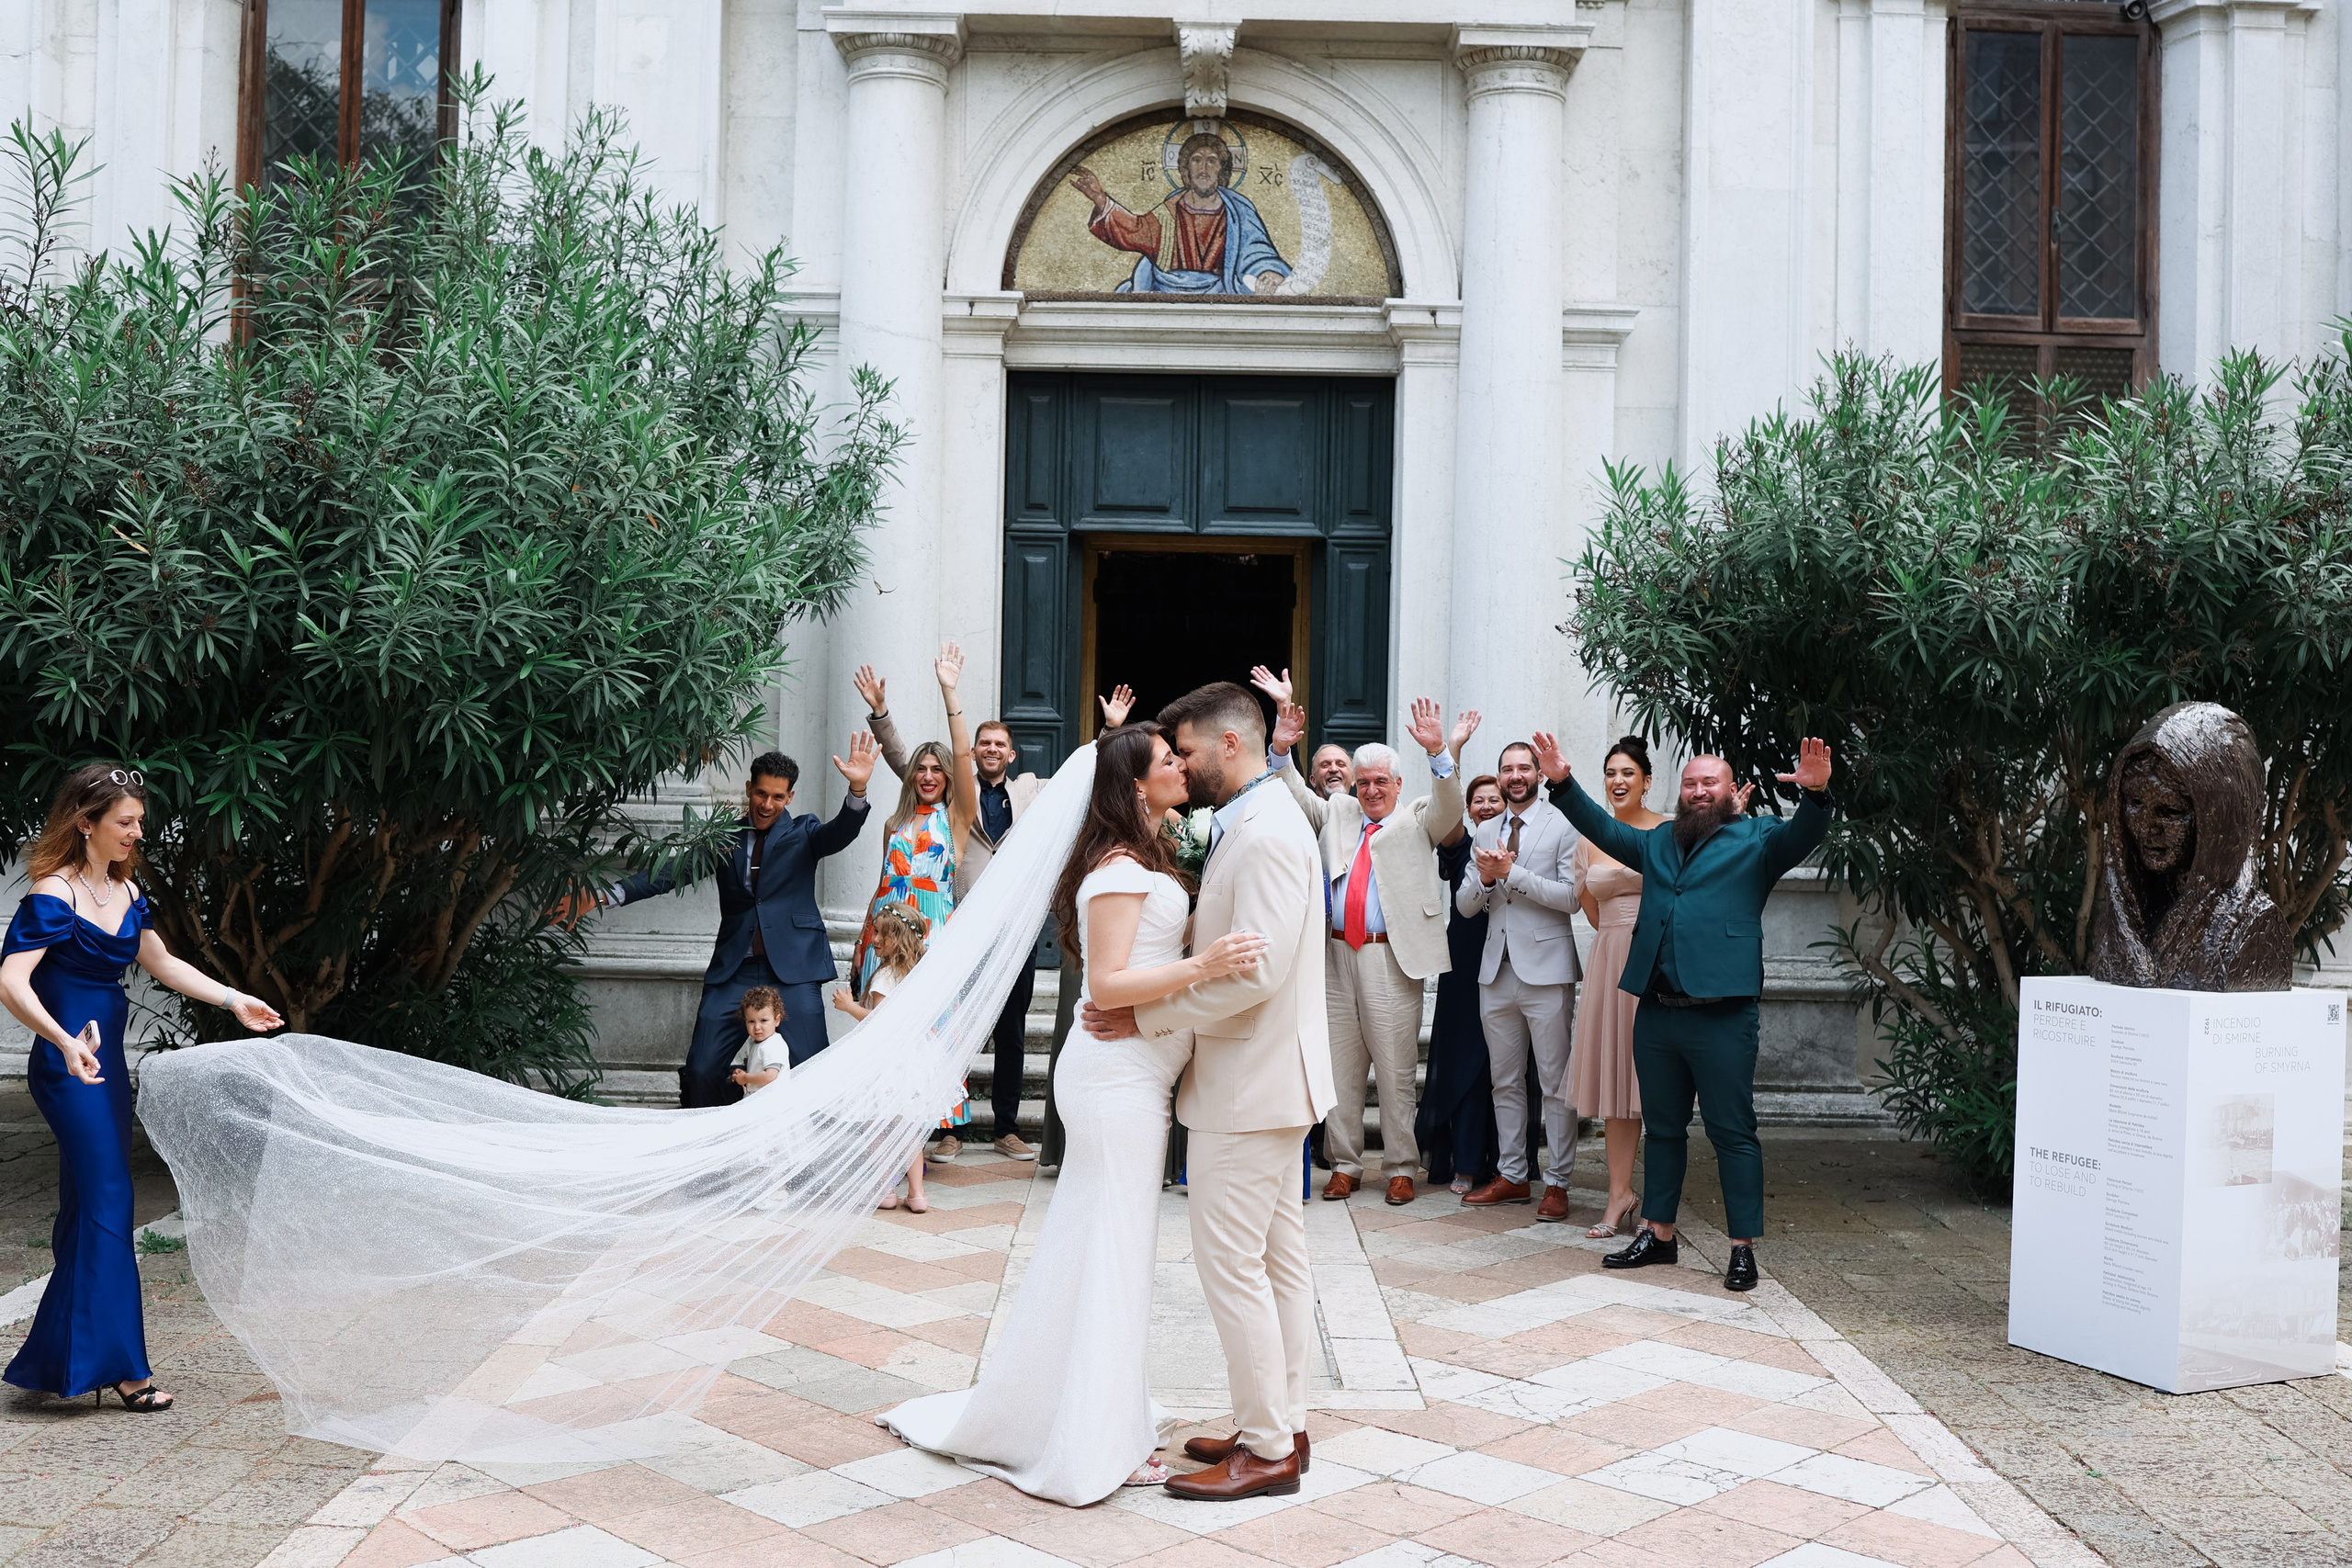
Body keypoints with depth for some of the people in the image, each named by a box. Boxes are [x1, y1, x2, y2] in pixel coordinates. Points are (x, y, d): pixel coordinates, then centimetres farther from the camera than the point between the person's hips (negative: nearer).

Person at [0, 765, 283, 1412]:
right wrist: (66, 1041, -40)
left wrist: (234, 1000, 16)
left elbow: (162, 963, 20)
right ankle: (119, 1365, -1)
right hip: (69, 1066, -9)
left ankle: (56, 1357, 25)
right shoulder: (54, 895, -16)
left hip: (106, 1062, 9)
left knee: (88, 1207, 14)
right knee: (106, 1204, -7)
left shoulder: (125, 890, 10)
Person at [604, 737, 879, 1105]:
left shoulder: (803, 834, 7)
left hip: (793, 968, -2)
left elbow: (841, 833, -12)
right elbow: (671, 872, 6)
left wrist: (858, 789, -33)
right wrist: (608, 894, -8)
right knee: (701, 1071, -2)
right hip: (735, 970, 2)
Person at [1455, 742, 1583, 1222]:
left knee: (1556, 1084, -2)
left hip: (1545, 969, -6)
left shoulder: (1562, 827, -2)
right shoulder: (1484, 834, 15)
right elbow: (1465, 905, 14)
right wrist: (1484, 878, -7)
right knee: (1505, 1082, 12)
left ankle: (1557, 1183, 5)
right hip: (1496, 969, 6)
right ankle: (1512, 1176, 21)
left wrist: (1512, 873, -15)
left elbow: (1572, 896, -12)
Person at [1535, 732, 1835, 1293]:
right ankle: (1658, 1234, 24)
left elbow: (1801, 835, -13)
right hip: (1656, 1011, 6)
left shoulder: (1756, 839, 3)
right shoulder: (1658, 842, 19)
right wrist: (1563, 784, 9)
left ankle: (1743, 1247, 6)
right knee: (1662, 1127, 14)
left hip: (1722, 1014, -5)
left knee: (1732, 1132, 0)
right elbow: (1604, 829, 21)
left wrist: (1815, 793, -34)